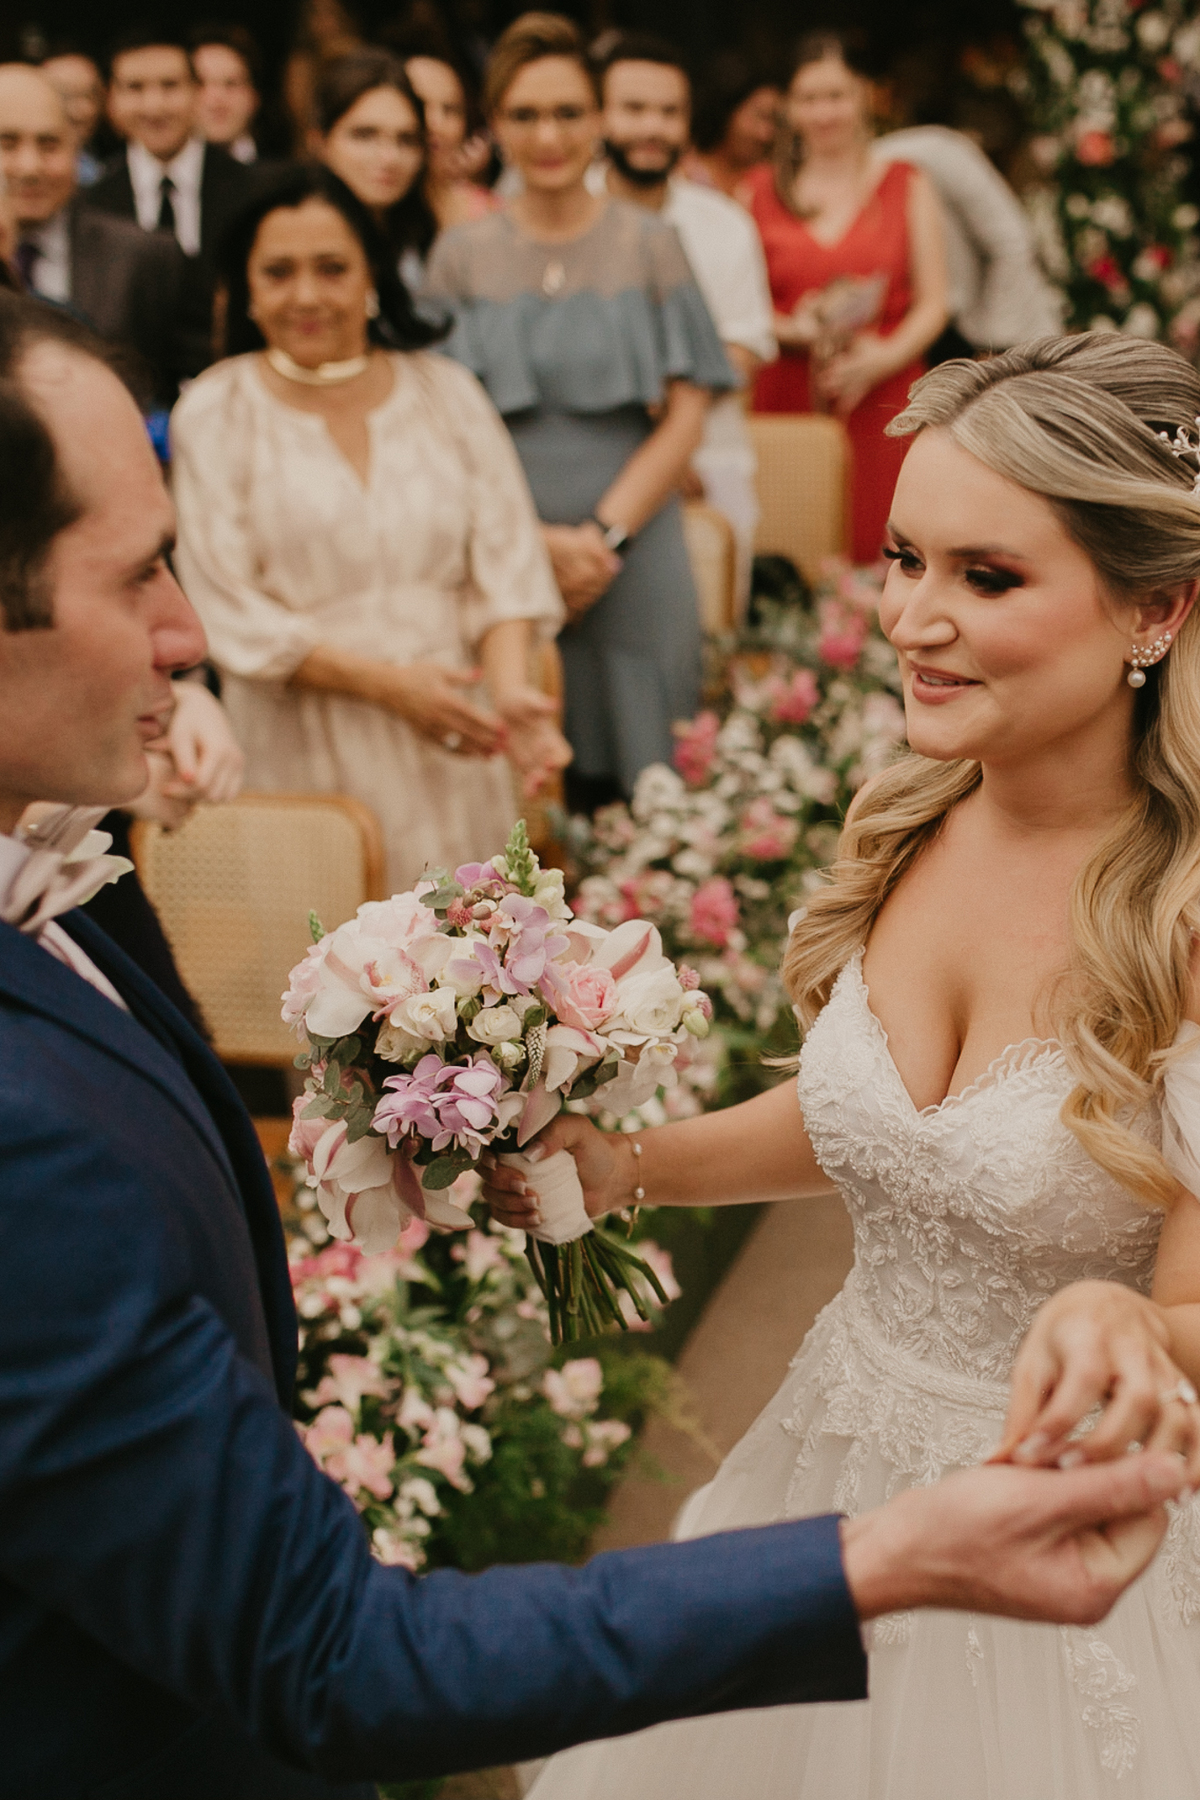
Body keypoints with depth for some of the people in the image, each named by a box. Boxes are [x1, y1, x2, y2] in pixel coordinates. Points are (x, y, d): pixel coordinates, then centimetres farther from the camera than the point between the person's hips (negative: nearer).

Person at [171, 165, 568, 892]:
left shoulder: (447, 392, 9)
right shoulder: (213, 415, 2)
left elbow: (506, 564, 3)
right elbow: (230, 613, -4)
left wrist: (510, 688, -16)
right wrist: (388, 683, -14)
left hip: (453, 749, 2)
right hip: (307, 756, -2)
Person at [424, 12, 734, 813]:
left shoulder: (649, 245, 5)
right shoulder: (462, 254, 7)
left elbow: (685, 417, 1)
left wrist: (606, 534, -10)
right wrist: (537, 539, -10)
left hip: (633, 555, 0)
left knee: (632, 790, 0)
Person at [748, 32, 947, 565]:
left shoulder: (907, 185, 12)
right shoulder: (760, 192, 13)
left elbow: (932, 306, 6)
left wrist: (884, 357, -11)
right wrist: (790, 330, -9)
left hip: (883, 397, 0)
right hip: (787, 401, 0)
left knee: (881, 555, -9)